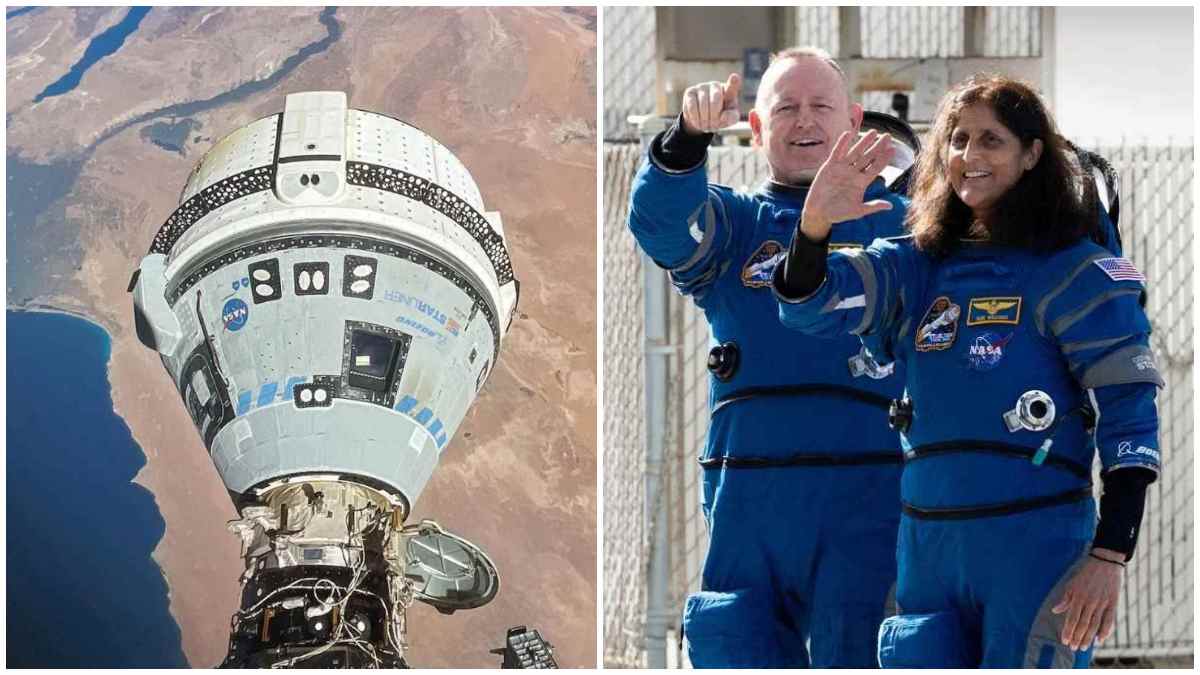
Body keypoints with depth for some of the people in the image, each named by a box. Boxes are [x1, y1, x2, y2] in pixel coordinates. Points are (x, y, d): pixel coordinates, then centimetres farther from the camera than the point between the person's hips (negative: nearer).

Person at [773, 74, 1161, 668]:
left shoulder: (1073, 272, -3)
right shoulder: (918, 266, 11)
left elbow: (1130, 416, -7)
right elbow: (805, 304, -1)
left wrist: (1109, 556, -15)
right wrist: (815, 216, -22)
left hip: (1034, 548, -5)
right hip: (927, 546, 5)